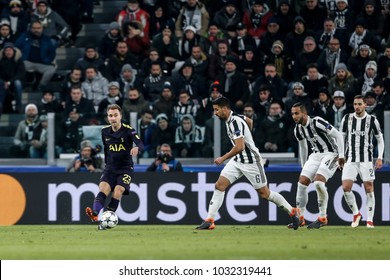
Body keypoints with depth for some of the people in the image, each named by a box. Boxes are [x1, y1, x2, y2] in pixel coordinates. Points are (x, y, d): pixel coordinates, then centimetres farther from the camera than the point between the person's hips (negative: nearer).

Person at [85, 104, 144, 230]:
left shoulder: (128, 130, -11)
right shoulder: (105, 131, 4)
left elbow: (140, 144, -27)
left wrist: (137, 148, -49)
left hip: (126, 168, -3)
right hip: (110, 168, 3)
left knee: (117, 193, -19)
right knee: (103, 189, -22)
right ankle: (95, 213, -41)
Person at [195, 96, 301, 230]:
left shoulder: (235, 122, -24)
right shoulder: (233, 117, 4)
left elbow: (240, 147, -31)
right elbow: (249, 121, 24)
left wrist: (223, 158, -25)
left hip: (250, 161, -9)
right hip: (237, 160, 9)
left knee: (264, 193, 1)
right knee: (219, 185, -5)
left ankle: (292, 212, 18)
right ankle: (209, 221, -7)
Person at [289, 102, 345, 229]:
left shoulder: (317, 122, -20)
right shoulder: (298, 130, 3)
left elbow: (338, 135, -15)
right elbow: (303, 147, 21)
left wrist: (341, 156, -18)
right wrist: (303, 166, 23)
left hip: (330, 153, -7)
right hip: (316, 155, 7)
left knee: (318, 182, -24)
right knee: (302, 182, -6)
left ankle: (322, 218, -12)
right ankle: (300, 218, 4)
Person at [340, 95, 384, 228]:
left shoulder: (372, 120, -1)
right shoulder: (347, 119, 4)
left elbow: (380, 140, 7)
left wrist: (380, 158, -2)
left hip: (367, 160, -2)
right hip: (350, 159, 2)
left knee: (369, 189, -1)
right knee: (346, 188, -11)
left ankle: (370, 220, 6)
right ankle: (356, 213, 9)